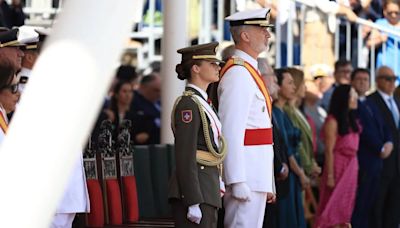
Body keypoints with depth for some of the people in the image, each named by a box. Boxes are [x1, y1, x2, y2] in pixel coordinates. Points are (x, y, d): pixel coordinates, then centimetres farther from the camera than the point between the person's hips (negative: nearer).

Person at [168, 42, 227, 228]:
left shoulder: (201, 102, 17)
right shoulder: (188, 104, -13)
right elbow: (185, 157, -18)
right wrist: (193, 203, -21)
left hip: (207, 189, 10)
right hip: (194, 191, -10)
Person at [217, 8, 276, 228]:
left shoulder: (249, 71, 18)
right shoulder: (238, 73, -14)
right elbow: (231, 132, -20)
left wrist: (269, 184, 22)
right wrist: (238, 182, -24)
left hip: (256, 175, 10)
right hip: (247, 176, -10)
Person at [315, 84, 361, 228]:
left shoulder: (352, 120, 11)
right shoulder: (333, 121, -11)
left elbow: (354, 146, 12)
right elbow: (329, 151, -13)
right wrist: (330, 176, -15)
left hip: (352, 167, 7)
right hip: (338, 166, -7)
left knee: (346, 209, 10)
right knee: (335, 207, -3)